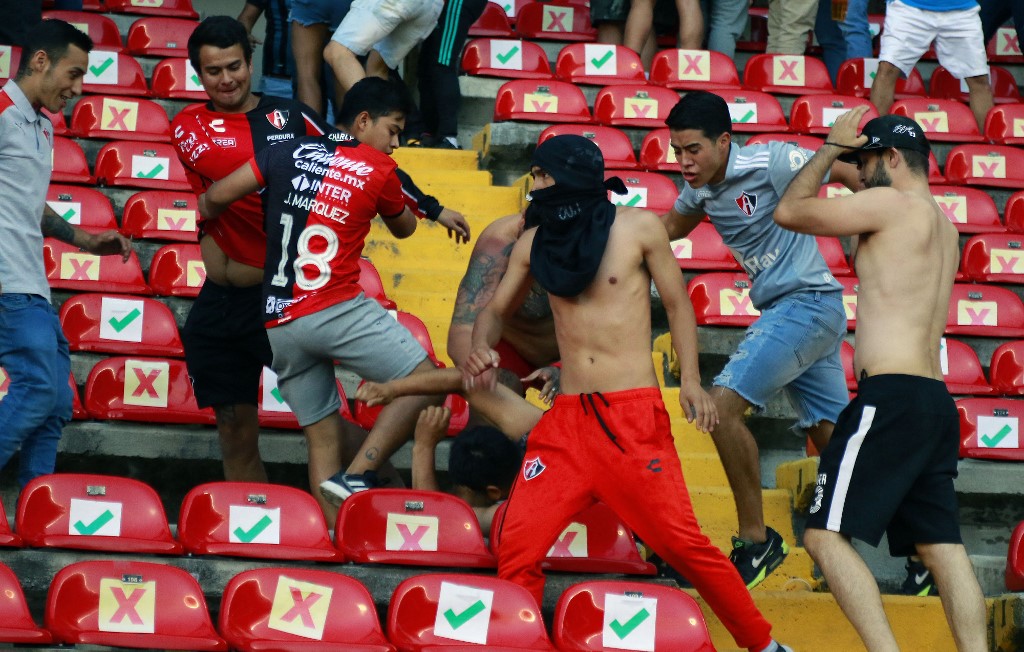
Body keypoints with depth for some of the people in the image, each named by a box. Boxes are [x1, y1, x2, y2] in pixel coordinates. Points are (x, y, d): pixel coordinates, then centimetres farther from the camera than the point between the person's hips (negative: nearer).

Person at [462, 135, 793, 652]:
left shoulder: (638, 228, 0)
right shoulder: (534, 243, 9)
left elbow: (676, 303, 6)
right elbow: (497, 309, 20)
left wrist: (691, 380, -3)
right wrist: (481, 349, -2)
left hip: (634, 416, -4)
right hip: (567, 417, 4)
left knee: (682, 542, -8)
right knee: (517, 548, -8)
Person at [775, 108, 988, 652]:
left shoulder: (892, 204, -5)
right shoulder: (944, 227, 21)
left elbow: (789, 212, 0)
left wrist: (831, 147, 11)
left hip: (890, 397, -9)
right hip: (935, 401, 9)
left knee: (825, 535, -11)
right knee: (941, 543, 5)